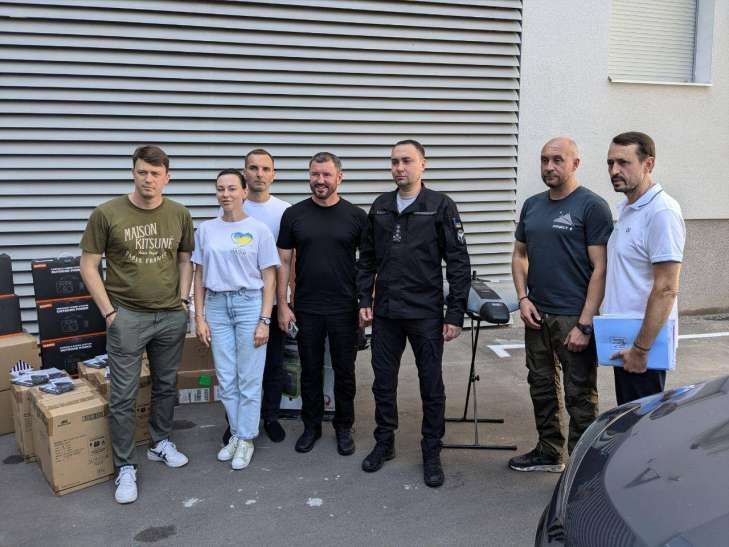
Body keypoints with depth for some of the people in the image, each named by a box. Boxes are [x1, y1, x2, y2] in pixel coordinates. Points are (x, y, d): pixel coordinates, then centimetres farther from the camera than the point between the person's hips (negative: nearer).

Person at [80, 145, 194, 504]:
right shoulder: (107, 214, -8)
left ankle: (161, 443, 35)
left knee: (166, 386, 16)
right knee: (123, 396, 1)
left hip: (171, 317, 3)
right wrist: (108, 311, -7)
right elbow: (88, 265, -3)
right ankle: (125, 467, 14)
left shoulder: (179, 215, 1)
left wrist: (183, 302, 3)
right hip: (127, 316, -3)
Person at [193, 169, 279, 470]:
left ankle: (245, 439, 16)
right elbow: (199, 276, 10)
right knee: (226, 378, 9)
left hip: (250, 303, -3)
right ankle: (236, 433, 26)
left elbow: (269, 278, -2)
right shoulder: (206, 230, 6)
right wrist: (199, 317, 4)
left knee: (249, 379, 2)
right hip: (217, 306, 3)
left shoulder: (258, 229, -2)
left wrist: (264, 320, -8)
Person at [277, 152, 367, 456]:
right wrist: (282, 305, -2)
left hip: (345, 309, -1)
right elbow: (283, 262, 2)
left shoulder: (356, 216, -1)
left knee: (344, 371, 10)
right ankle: (311, 426, 29)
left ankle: (344, 427, 27)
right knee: (310, 370, 12)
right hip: (306, 309, 1)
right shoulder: (294, 214, 1)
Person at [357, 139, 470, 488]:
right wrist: (364, 300, 5)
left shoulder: (441, 206, -5)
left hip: (426, 314, -4)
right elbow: (367, 259, 14)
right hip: (385, 314, 4)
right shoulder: (380, 207, 9)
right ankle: (384, 443, 31)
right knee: (383, 381, 12)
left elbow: (458, 263, -6)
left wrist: (455, 314, -10)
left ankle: (431, 453, 21)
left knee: (431, 386, 6)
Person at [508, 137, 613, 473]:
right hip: (537, 315, 7)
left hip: (573, 318, -6)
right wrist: (523, 298, 2)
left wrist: (585, 324, -18)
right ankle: (548, 453, 34)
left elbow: (600, 268, -13)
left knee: (579, 397, 2)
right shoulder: (532, 205, 11)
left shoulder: (592, 206, -8)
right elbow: (519, 255, 18)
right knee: (541, 387, 17)